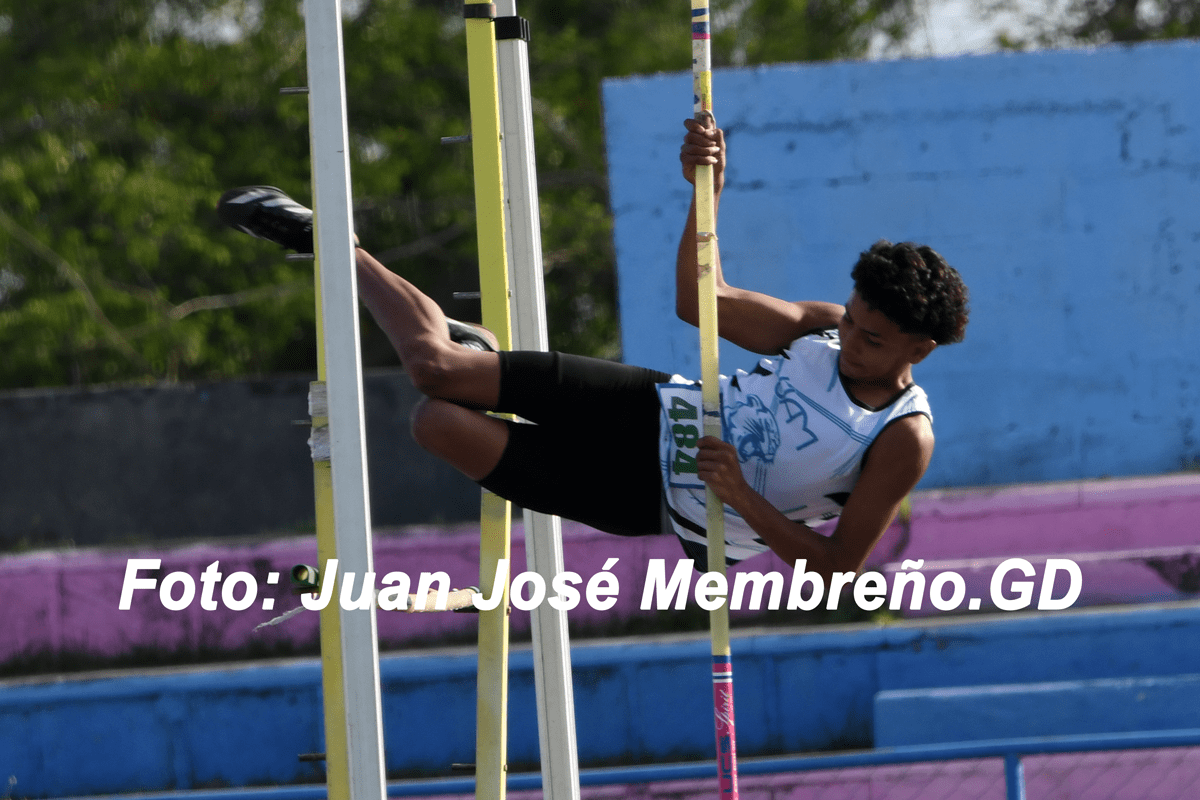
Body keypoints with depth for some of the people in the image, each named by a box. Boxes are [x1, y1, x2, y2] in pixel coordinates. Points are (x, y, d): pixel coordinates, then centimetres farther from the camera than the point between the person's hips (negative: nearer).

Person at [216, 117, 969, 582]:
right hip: (653, 416, 3)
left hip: (649, 501, -3)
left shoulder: (904, 443, -22)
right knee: (436, 370, -7)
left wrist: (746, 502, -30)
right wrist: (708, 191, -14)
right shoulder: (828, 329, -7)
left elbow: (839, 568, -20)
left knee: (441, 422, -13)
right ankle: (321, 234, 20)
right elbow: (698, 302, 0)